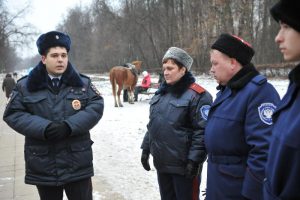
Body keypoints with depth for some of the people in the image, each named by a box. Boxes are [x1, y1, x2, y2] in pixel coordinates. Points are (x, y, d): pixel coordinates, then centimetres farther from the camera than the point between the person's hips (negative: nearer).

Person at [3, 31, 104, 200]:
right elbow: (13, 114, -3)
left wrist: (69, 126, -21)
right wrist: (44, 128, -19)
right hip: (43, 164, 1)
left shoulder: (82, 83, 2)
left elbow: (96, 107, -7)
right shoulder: (26, 86, 1)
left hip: (78, 162, 0)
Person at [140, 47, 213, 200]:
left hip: (184, 165, -7)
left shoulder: (197, 95, -14)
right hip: (162, 162, 8)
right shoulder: (161, 92, 11)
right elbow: (152, 124, 17)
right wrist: (146, 148, 15)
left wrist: (194, 159, -19)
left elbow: (202, 132, -18)